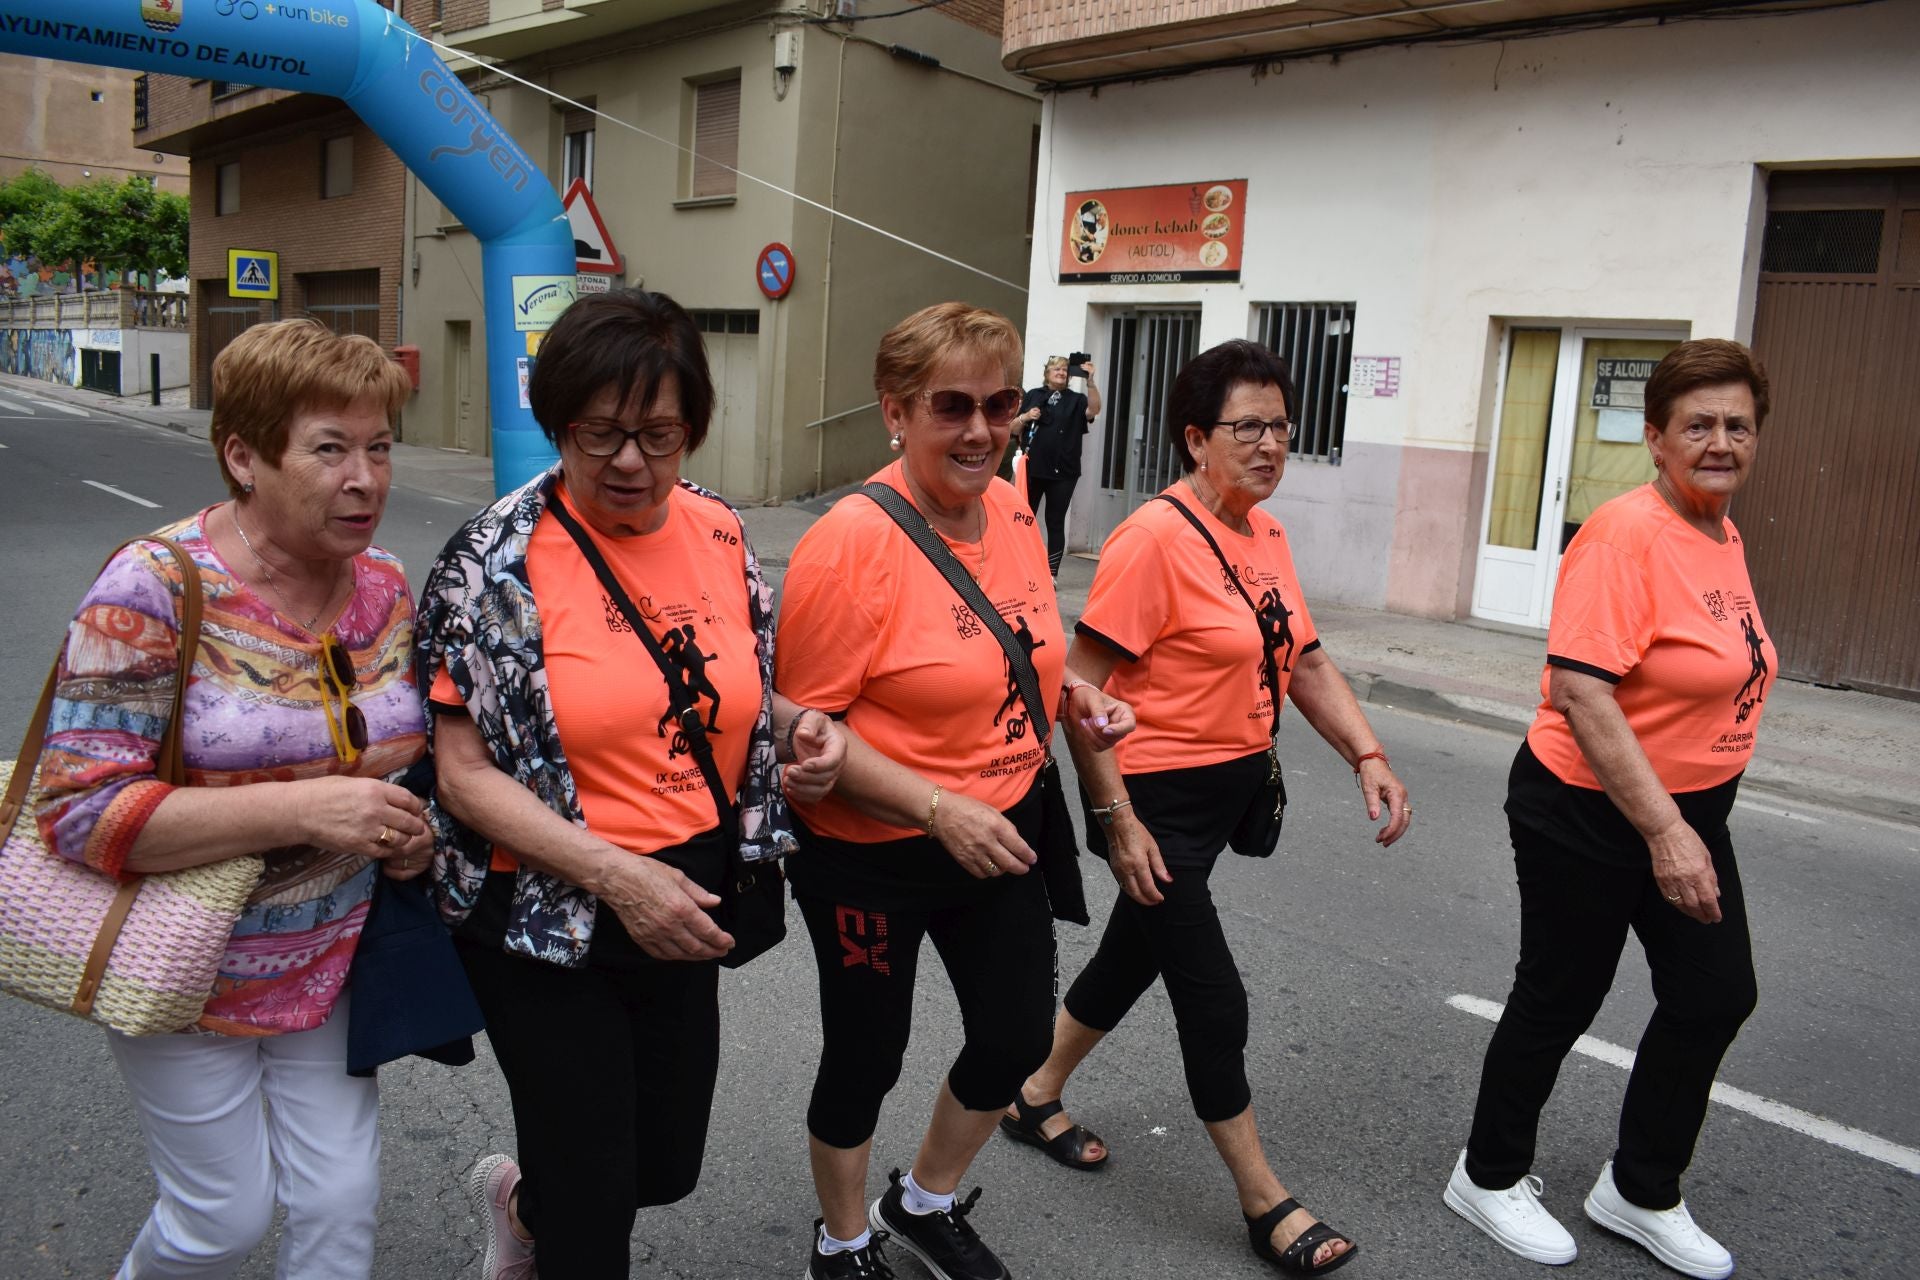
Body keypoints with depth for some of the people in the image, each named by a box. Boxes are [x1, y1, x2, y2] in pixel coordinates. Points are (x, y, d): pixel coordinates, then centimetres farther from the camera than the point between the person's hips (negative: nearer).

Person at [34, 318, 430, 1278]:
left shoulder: (386, 588, -2)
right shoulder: (155, 593, -20)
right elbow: (80, 810, -23)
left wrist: (409, 825, -9)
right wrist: (301, 810, -30)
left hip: (334, 959, 5)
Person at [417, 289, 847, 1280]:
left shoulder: (719, 534, 0)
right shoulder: (498, 563, -14)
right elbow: (464, 772, -15)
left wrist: (798, 730, -9)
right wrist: (616, 875, -25)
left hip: (687, 906, 5)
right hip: (549, 920, -5)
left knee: (668, 1167, 20)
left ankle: (517, 1197, 50)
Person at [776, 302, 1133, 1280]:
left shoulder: (1010, 510, -1)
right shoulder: (852, 541, -22)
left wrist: (1071, 695, -2)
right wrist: (938, 809, -27)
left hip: (1001, 830, 7)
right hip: (875, 856, -7)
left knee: (1016, 1041, 19)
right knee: (866, 1060, 13)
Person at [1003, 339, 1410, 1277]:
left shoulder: (1266, 534, 7)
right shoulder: (1156, 538, -19)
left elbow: (1306, 663, 13)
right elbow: (1080, 686, -20)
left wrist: (1369, 759, 1)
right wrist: (1117, 820, -21)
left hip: (1231, 788, 9)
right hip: (1158, 797, -8)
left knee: (1138, 952, 21)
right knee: (1214, 995, 0)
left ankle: (1037, 1095, 42)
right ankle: (1265, 1201, 18)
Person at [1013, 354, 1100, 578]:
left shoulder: (1075, 399, 6)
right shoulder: (1033, 396, 10)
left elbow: (1094, 410, -15)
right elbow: (1014, 427, 13)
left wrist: (1090, 381, -26)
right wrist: (1025, 417, -8)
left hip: (1062, 473, -1)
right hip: (1032, 468, 2)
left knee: (1055, 522, 2)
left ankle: (1051, 573, 4)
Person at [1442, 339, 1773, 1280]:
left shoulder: (1722, 535, 7)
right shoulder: (1627, 534, -21)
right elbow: (1579, 691, -28)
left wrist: (1688, 820, 20)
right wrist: (1664, 832, -28)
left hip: (1689, 808, 9)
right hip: (1591, 813, -8)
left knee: (1717, 994, 13)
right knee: (1560, 999, 7)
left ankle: (1640, 1192, 33)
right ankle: (1489, 1177, 30)